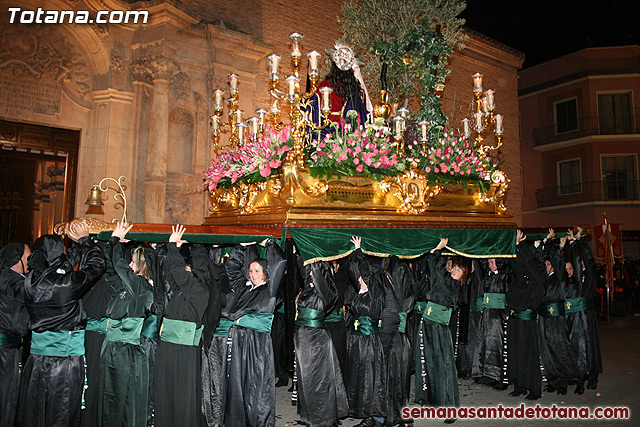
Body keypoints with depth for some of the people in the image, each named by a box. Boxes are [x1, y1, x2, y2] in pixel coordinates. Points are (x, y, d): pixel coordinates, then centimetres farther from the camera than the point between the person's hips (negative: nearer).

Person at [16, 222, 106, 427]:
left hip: (36, 361, 6)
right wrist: (83, 240, 6)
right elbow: (96, 266, -5)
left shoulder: (30, 282, -3)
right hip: (66, 362, -6)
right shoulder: (67, 283, -19)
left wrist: (79, 242, 17)